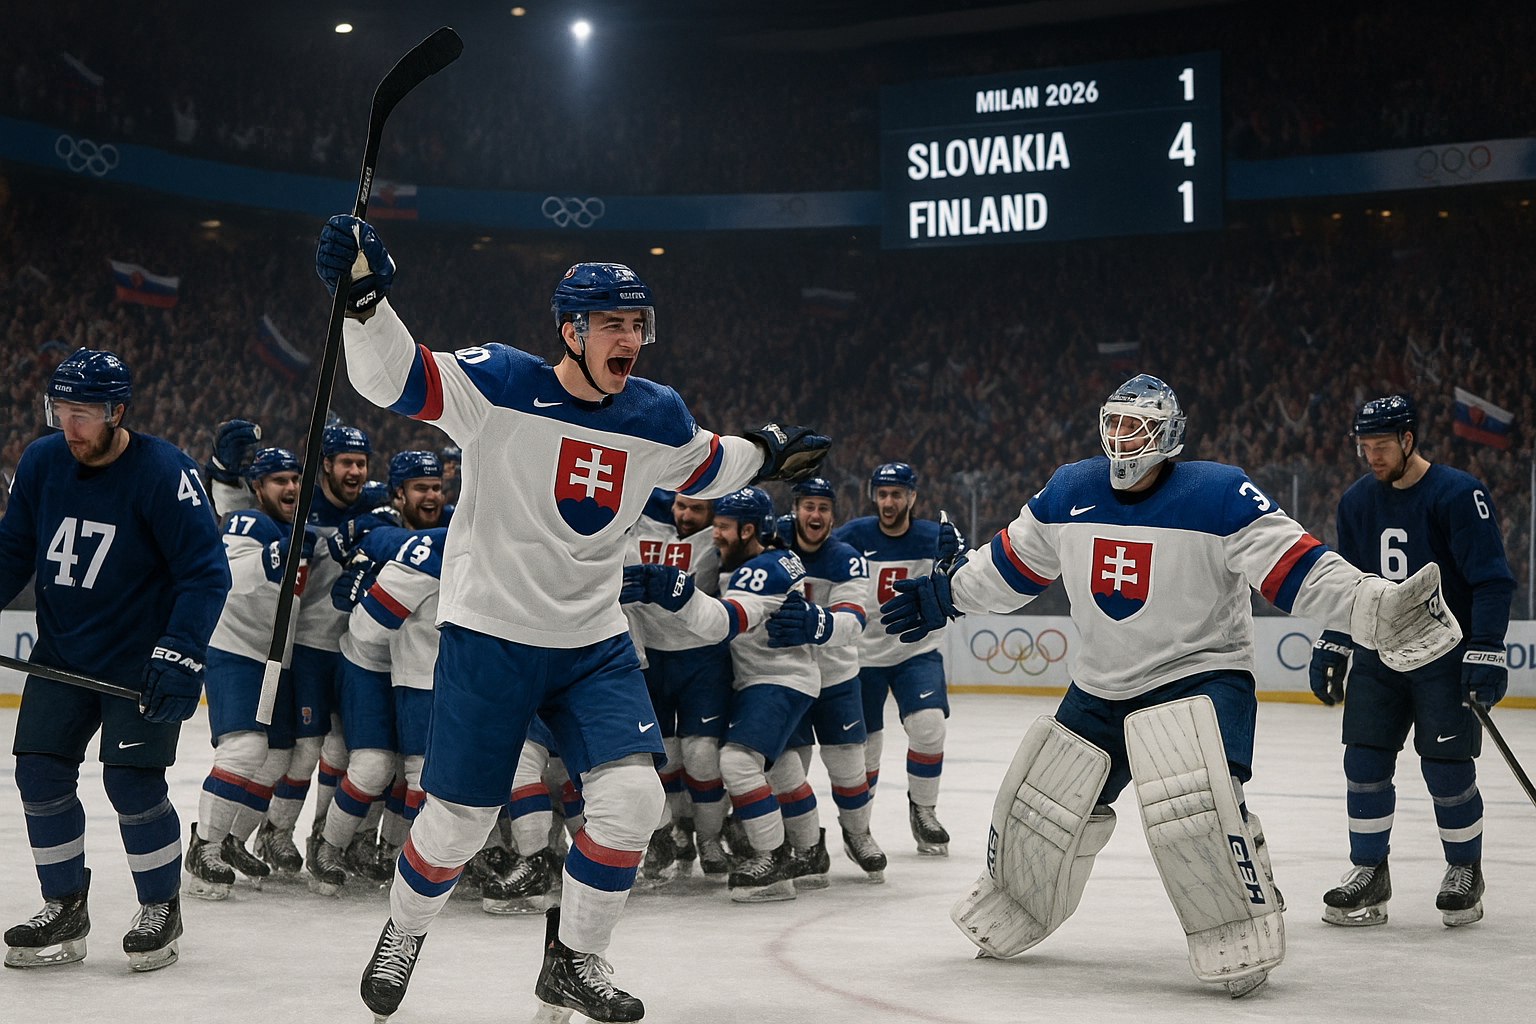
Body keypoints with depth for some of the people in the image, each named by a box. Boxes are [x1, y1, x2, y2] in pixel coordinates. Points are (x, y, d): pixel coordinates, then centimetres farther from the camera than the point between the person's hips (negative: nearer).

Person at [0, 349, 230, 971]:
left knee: (131, 779, -12)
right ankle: (65, 909, 16)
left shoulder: (164, 473, -19)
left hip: (141, 657, -5)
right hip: (62, 651, 6)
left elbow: (206, 572, -20)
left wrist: (179, 656, -28)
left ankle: (162, 909, 10)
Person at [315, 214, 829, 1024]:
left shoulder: (657, 418, 3)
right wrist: (365, 299, -36)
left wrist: (763, 454, 24)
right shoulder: (500, 385, -13)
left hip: (594, 646, 4)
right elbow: (392, 379, -22)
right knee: (459, 819, 2)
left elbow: (700, 467, 25)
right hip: (488, 637, -4)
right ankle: (403, 934, 34)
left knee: (631, 798, -10)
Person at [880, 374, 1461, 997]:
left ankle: (1244, 941, -13)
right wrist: (944, 595, 15)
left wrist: (1382, 608, -35)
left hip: (1200, 676, -6)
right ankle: (1005, 919, 39)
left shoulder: (1220, 496, -17)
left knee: (1191, 802, -30)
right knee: (1042, 805, 12)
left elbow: (1298, 571, -23)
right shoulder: (1067, 494, 1)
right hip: (1098, 688, 6)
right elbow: (1013, 567, 15)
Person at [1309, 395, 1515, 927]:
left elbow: (1492, 580, -15)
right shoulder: (1357, 500, 6)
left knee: (1446, 768, -4)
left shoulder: (1459, 494, -13)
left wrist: (1486, 653, -20)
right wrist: (1331, 647, 13)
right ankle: (1369, 873, 14)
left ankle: (1465, 873, 17)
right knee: (1365, 761, 2)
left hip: (1445, 654, -5)